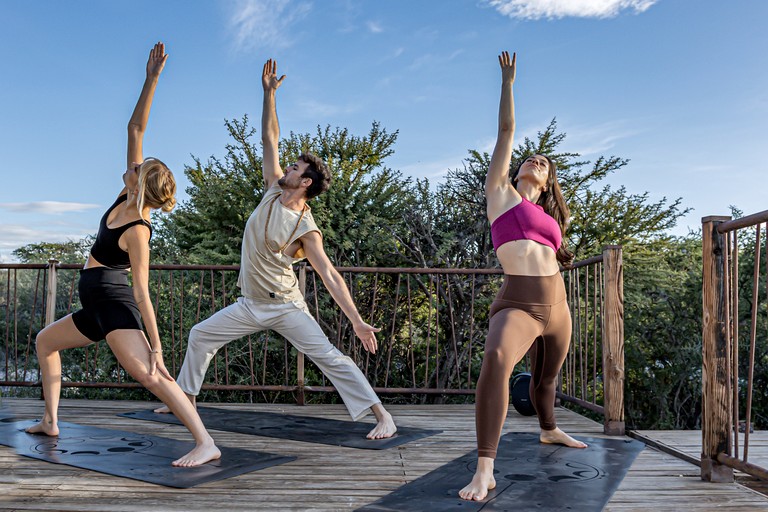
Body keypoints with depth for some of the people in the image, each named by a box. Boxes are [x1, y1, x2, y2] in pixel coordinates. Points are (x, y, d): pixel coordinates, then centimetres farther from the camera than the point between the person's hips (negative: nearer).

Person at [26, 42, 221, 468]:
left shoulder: (138, 232, -22)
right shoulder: (126, 197, -2)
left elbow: (143, 293, -24)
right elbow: (135, 128, -2)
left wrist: (156, 347, -25)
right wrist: (151, 79, -6)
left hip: (115, 303, -10)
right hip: (98, 307, 10)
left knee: (145, 372, -26)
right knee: (45, 341, 28)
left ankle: (206, 444, -32)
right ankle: (50, 421, 36)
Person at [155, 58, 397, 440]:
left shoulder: (306, 230, -21)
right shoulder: (273, 190, -3)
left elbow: (329, 275, -24)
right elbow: (270, 138, 1)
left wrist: (357, 322, -30)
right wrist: (269, 92, -3)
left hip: (285, 307, -7)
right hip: (249, 305, 8)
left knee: (329, 356, -16)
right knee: (200, 336, 14)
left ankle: (382, 416, -14)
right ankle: (187, 398, 32)